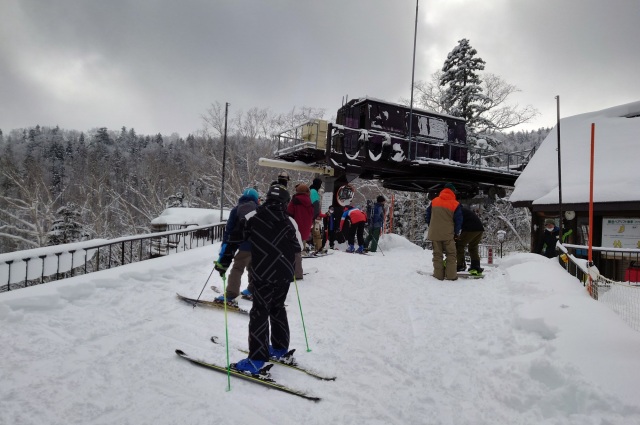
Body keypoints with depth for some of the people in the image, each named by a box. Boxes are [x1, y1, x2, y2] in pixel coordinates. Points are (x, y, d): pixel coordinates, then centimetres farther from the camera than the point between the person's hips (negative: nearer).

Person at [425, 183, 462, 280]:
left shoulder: (434, 201, 7)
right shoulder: (455, 204, -3)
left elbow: (428, 216, 12)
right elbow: (458, 220, -1)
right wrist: (456, 233, 10)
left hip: (434, 233, 3)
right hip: (448, 234, -3)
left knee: (437, 254, 10)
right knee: (451, 254, 7)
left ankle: (438, 274, 7)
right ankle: (451, 275, 2)